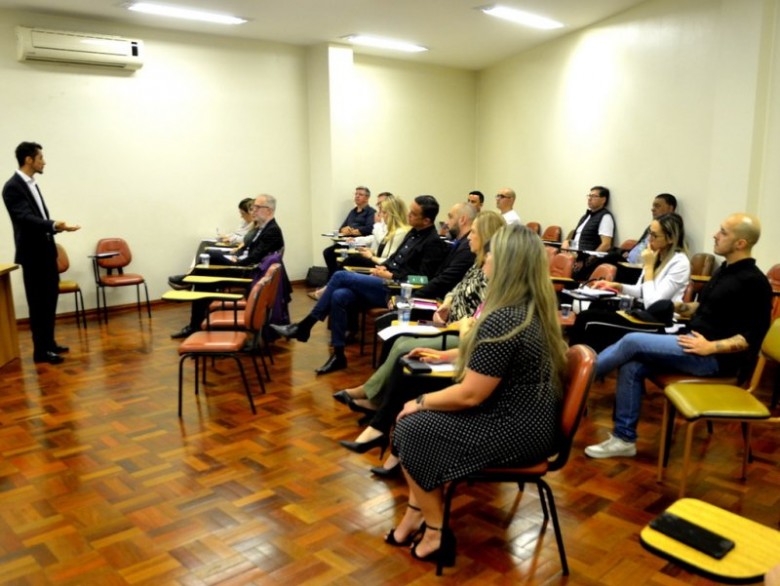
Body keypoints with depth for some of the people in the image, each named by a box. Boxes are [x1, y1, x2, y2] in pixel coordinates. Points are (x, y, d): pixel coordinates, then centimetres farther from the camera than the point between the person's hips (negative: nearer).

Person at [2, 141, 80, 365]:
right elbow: (25, 217, -27)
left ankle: (49, 343, 26)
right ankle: (40, 350, 6)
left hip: (46, 250, 9)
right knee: (38, 303, -2)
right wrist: (53, 225, -41)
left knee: (50, 299, 15)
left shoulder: (32, 184, 13)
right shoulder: (13, 186, -15)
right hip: (33, 254, -9)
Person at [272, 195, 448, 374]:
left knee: (342, 276, -16)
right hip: (385, 282, 9)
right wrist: (383, 267, 5)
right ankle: (338, 355, -6)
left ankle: (304, 326, -6)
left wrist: (390, 275, -13)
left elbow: (422, 278, -16)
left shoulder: (434, 243, -10)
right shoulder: (413, 232, 17)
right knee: (339, 296, -15)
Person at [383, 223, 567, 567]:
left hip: (516, 430, -10)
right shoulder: (534, 309, 5)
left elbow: (469, 395, -22)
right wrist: (444, 355, 25)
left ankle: (435, 532, 14)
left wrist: (420, 402, -6)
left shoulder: (502, 320, -26)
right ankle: (417, 516, 16)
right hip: (527, 418, 10)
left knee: (413, 428, -2)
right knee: (422, 417, 11)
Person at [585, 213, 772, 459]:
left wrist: (711, 347, -24)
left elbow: (753, 336, -17)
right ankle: (624, 439, -6)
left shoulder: (754, 282, -14)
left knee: (633, 342, -18)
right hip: (694, 345, 9)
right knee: (632, 366, -10)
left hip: (717, 358, -8)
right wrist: (679, 307, 9)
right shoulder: (726, 269, 14)